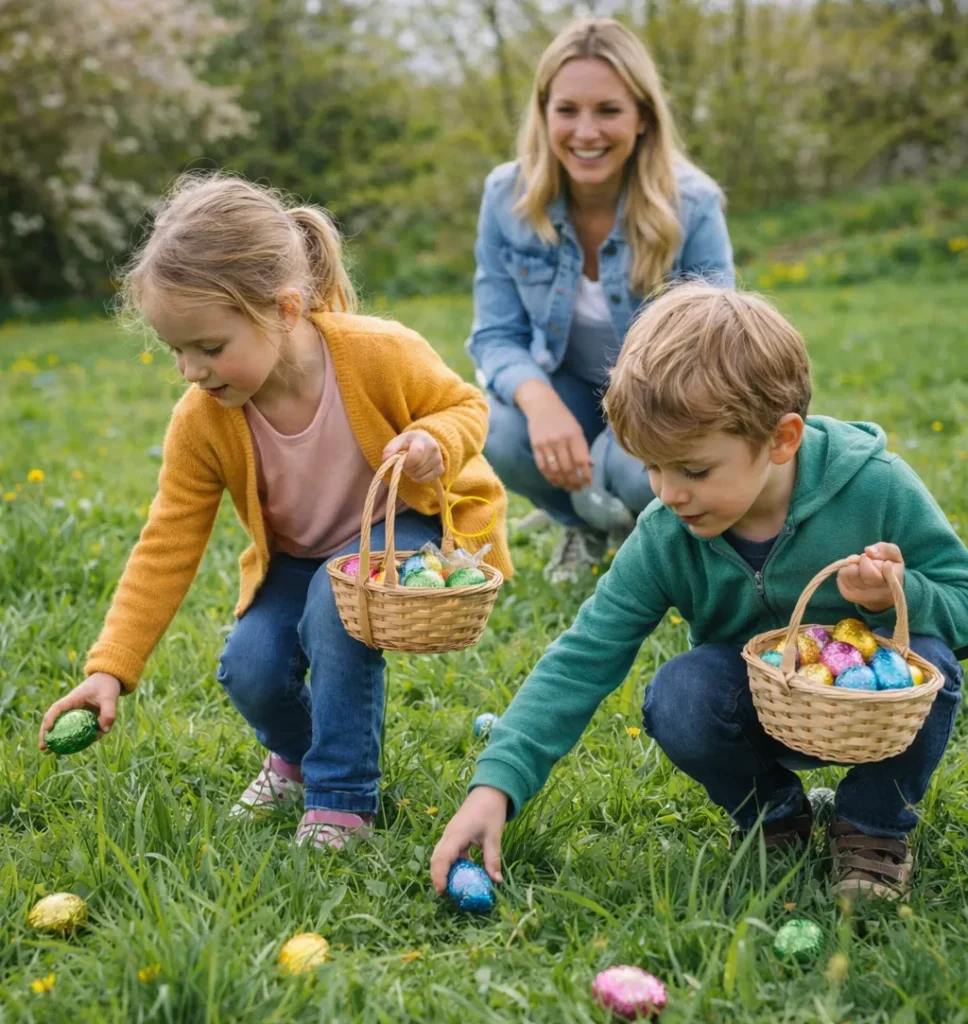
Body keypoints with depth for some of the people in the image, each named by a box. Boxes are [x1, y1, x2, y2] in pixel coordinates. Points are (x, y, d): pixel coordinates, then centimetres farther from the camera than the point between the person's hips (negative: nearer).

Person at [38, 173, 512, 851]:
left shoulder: (379, 354, -29)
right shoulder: (201, 421, -20)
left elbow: (467, 406, -11)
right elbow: (167, 550, -14)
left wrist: (434, 442, -36)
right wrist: (110, 669, -20)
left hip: (410, 523, -3)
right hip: (297, 556, 4)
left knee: (337, 603, -33)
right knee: (249, 669, -20)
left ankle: (342, 799, -13)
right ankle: (296, 754, 19)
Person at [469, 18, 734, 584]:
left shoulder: (692, 205, -22)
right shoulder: (507, 197, -16)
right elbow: (497, 334, -14)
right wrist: (540, 400, -36)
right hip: (566, 388, 2)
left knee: (642, 470, -36)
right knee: (501, 437, -31)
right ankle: (584, 524, 7)